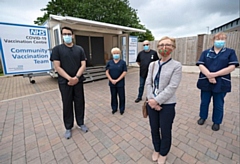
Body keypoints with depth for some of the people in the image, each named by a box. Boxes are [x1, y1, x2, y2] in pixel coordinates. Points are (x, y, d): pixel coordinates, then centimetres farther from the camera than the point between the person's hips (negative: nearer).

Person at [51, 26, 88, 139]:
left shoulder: (79, 49, 7)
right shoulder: (57, 49, 1)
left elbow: (83, 65, 0)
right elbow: (57, 67, -7)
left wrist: (76, 77, -14)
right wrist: (69, 78, -17)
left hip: (78, 81, 2)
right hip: (65, 82, -2)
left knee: (80, 103, 10)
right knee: (67, 105, 8)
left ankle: (81, 123, 30)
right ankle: (68, 127, 26)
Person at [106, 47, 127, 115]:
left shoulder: (123, 62, -3)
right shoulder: (109, 62, 3)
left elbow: (124, 72, -9)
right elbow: (107, 72, 0)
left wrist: (117, 80, -15)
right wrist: (111, 80, -12)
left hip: (120, 83, -2)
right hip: (112, 83, 2)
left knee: (121, 96, 8)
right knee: (113, 96, 15)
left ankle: (122, 109, 26)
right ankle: (114, 108, 31)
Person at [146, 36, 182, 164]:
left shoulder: (176, 65, -8)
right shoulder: (152, 64, 4)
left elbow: (172, 87, -16)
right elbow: (148, 83, -1)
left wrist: (157, 100, -18)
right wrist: (151, 100, -12)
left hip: (167, 105, -3)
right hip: (152, 103, 4)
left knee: (165, 132, 14)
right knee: (154, 129, 19)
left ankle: (163, 153, 43)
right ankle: (156, 149, 47)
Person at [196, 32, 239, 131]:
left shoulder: (230, 52, 4)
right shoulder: (206, 52, 6)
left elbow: (232, 67, -8)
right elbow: (200, 65, -6)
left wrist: (214, 74, -20)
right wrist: (209, 75, -22)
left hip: (221, 83, -1)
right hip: (205, 82, 1)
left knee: (218, 104, 11)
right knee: (204, 102, 14)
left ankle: (216, 122, 32)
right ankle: (203, 117, 35)